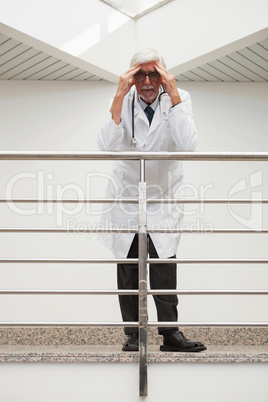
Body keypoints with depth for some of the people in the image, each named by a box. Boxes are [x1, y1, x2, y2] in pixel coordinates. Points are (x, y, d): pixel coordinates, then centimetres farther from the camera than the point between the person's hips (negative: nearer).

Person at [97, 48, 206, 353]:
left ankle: (170, 333, 3)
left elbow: (188, 144, -25)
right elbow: (106, 145, -24)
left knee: (164, 267, -8)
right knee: (127, 269, 6)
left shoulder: (179, 98, -9)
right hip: (127, 193, 1)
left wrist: (173, 94, -27)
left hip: (163, 196, -1)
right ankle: (132, 334, 17)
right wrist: (119, 97, -28)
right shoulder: (123, 101, -9)